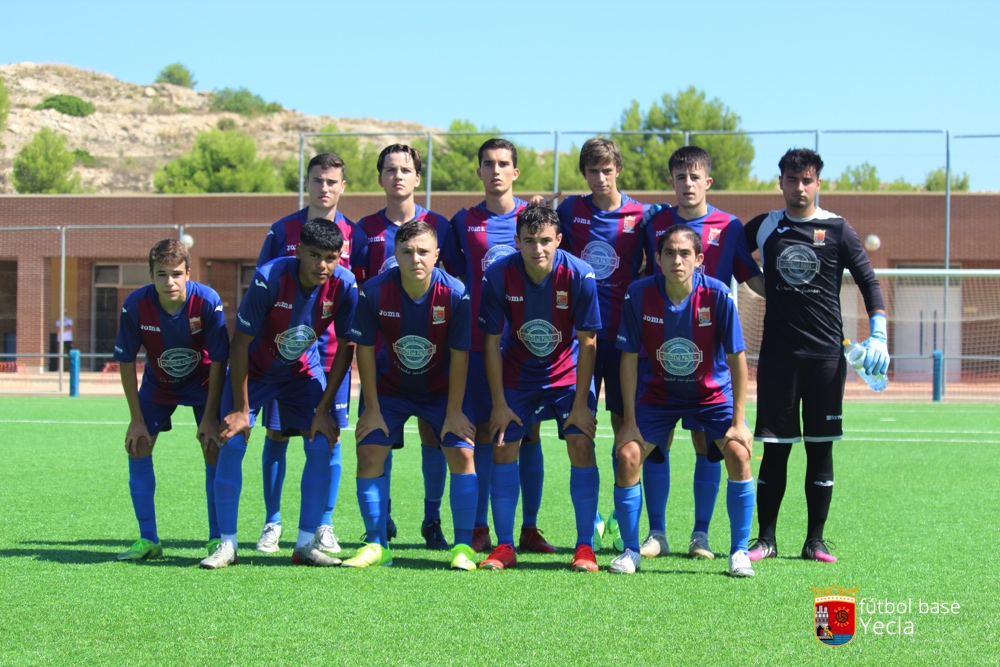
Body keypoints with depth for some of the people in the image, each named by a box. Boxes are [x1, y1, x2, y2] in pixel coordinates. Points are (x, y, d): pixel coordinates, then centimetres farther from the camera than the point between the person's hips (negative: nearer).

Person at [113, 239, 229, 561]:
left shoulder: (207, 302, -31)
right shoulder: (136, 305, -27)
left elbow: (218, 360, -22)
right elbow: (126, 361, -15)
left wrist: (209, 417, -20)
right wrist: (137, 419, -14)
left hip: (203, 381, -2)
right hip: (158, 383, 2)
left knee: (213, 448, -14)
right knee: (137, 447, -6)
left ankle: (218, 539, -2)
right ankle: (148, 540, 5)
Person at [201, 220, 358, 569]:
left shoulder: (344, 285, -23)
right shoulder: (269, 279, -31)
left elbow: (345, 350, -10)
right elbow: (241, 342, -21)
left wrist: (323, 409, -11)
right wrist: (241, 408, -19)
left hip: (304, 370, 3)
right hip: (253, 368, -2)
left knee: (322, 445, -11)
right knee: (232, 442, -15)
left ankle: (306, 545, 0)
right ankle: (227, 545, -5)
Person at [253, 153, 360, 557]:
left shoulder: (352, 235, 4)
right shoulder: (283, 230, 3)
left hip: (332, 351, 0)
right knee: (275, 434, 2)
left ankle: (324, 526, 11)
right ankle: (272, 523, 15)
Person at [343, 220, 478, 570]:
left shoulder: (455, 294, -24)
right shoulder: (374, 292, -22)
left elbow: (459, 355, -16)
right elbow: (365, 350, -11)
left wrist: (454, 413, -13)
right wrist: (372, 408, -9)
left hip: (441, 388, -1)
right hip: (389, 387, 1)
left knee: (462, 453, -13)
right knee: (369, 453, -8)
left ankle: (463, 546, -3)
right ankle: (377, 545, 4)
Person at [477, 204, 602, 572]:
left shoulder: (579, 275, -23)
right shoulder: (498, 275, -20)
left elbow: (587, 342, -16)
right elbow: (491, 342, -10)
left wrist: (581, 403, -16)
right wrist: (499, 403, -10)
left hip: (568, 372, -1)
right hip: (518, 373, 2)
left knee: (581, 445, -14)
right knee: (503, 448, -6)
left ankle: (585, 547, -7)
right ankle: (504, 547, 3)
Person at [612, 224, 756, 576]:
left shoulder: (717, 295, -22)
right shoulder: (639, 294, -19)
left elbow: (737, 358, -15)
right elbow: (629, 358, -11)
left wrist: (738, 421, -16)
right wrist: (630, 421, -11)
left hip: (712, 392, -1)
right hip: (658, 393, 1)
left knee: (739, 454, -21)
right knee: (627, 456, -15)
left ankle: (739, 552, -6)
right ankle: (630, 551, 3)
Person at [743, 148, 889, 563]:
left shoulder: (838, 230, 3)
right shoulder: (764, 227, 7)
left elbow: (869, 281, 3)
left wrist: (878, 334, -8)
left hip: (826, 355, -1)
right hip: (777, 354, 1)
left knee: (821, 448, 2)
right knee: (774, 447, 1)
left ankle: (815, 541, 10)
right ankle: (765, 539, 9)